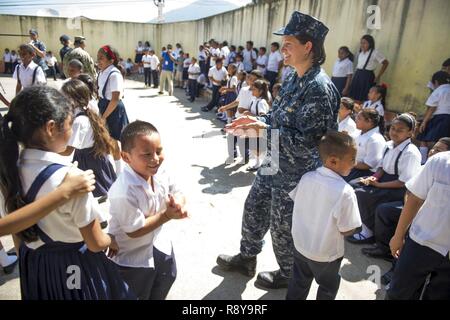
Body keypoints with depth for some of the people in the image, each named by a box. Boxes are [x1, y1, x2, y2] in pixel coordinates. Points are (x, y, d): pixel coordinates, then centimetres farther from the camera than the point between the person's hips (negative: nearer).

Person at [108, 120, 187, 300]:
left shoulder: (160, 173, -17)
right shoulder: (124, 193, -38)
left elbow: (177, 193, -2)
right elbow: (134, 230, -29)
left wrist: (178, 202, -26)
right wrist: (167, 215, -31)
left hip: (158, 243, 7)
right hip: (131, 257, -7)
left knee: (166, 279, 33)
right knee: (137, 295, 19)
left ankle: (158, 297, 62)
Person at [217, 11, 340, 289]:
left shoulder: (319, 88, -24)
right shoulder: (295, 79, 4)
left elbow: (306, 141, -28)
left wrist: (263, 129, -25)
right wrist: (256, 121, -1)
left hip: (295, 173, -9)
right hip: (275, 164, 9)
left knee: (283, 226, 11)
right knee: (254, 209, 21)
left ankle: (288, 274, 40)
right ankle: (247, 258, 45)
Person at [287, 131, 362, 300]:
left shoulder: (306, 177, -14)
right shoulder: (345, 192, -30)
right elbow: (347, 230, -22)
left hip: (300, 245, 5)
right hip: (325, 254, -4)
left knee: (299, 283, 26)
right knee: (327, 288, 24)